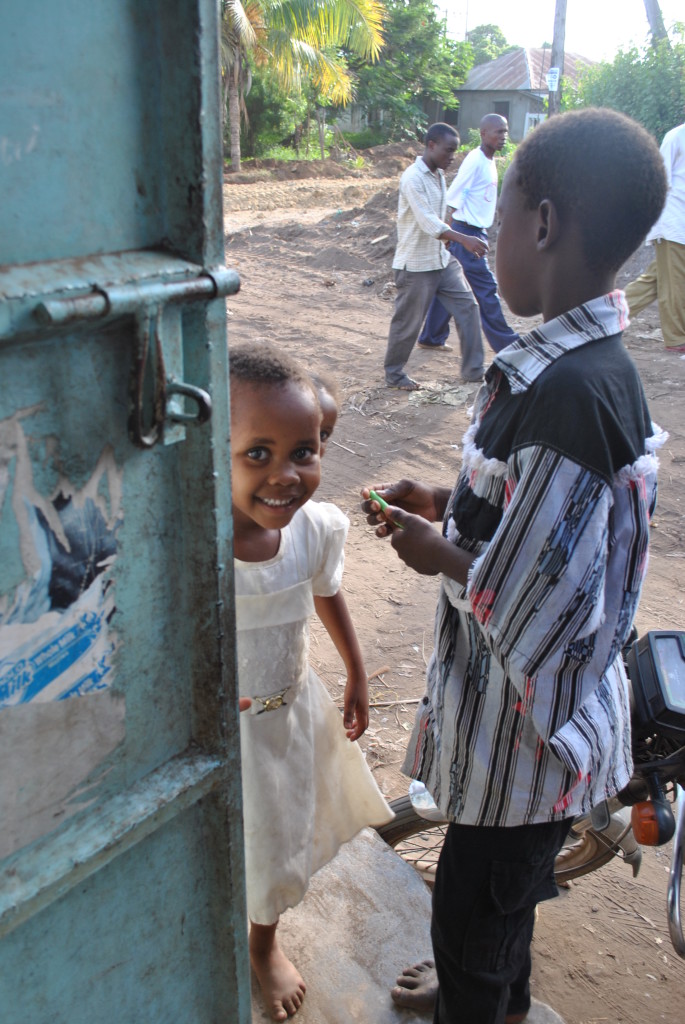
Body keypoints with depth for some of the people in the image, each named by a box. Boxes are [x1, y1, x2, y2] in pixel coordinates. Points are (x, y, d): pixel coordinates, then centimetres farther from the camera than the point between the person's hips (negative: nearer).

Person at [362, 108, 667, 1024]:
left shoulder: (570, 391, -33)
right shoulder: (589, 359, -2)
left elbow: (520, 603, -30)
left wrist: (438, 556, -13)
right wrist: (447, 504, 2)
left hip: (528, 727, -9)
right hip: (530, 708, 9)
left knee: (471, 911, 16)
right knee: (500, 888, 32)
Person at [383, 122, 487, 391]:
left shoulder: (439, 175, 9)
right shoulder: (413, 177, -19)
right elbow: (427, 221, -30)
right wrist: (464, 239, -40)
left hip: (442, 258, 8)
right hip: (416, 264, -8)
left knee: (467, 306, 5)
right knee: (408, 322, 3)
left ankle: (473, 369, 13)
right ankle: (394, 374, 21)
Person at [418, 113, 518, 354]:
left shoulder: (489, 161, 13)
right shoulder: (475, 160, -15)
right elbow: (453, 198, -17)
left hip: (476, 232, 9)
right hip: (467, 232, -9)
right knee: (486, 288, -4)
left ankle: (431, 338, 21)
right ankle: (505, 343, 2)